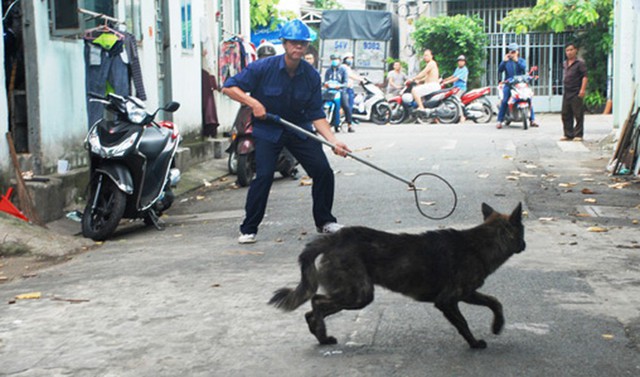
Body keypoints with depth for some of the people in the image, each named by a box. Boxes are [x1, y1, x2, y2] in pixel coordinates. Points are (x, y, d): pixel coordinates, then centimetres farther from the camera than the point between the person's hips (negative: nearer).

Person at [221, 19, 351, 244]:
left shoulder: (311, 76, -9)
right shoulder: (263, 67, -17)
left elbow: (316, 115, -7)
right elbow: (229, 87, -13)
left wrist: (333, 141, -19)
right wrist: (253, 103, -26)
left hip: (299, 129, 4)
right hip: (267, 130, -3)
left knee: (323, 171, -5)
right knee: (264, 175, -18)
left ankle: (324, 221, 16)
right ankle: (248, 229, -3)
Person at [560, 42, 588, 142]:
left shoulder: (580, 63, -6)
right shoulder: (565, 64, 16)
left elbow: (585, 76, -11)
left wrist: (582, 89, -19)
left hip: (576, 93, -7)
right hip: (566, 93, 8)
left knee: (578, 114, -3)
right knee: (566, 115, 9)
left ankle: (578, 134, 1)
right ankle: (568, 134, 17)